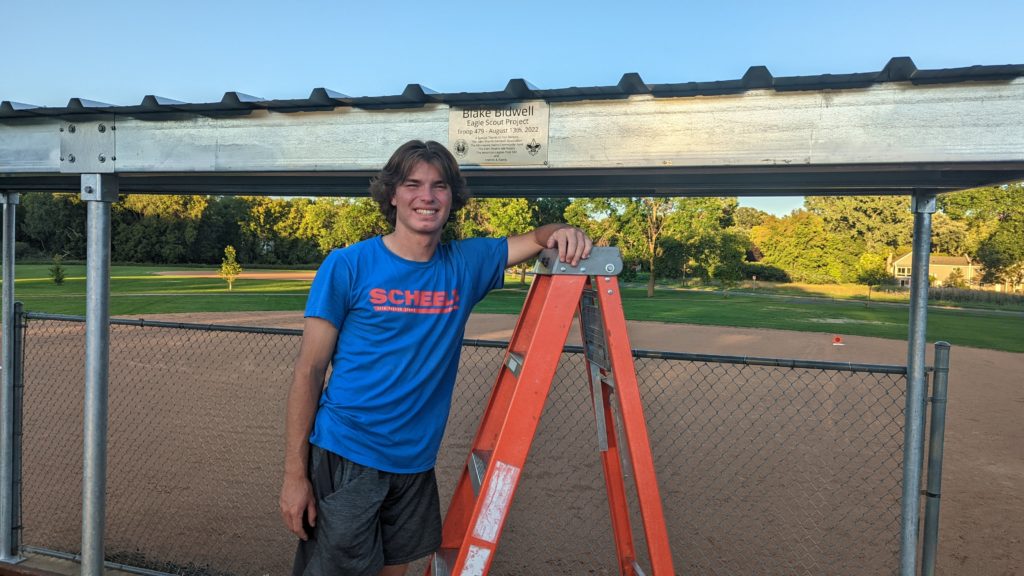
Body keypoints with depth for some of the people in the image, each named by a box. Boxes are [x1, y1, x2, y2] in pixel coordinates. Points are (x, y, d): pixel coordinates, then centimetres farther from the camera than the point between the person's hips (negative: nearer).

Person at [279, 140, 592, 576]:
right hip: (346, 458, -4)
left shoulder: (465, 265, 1)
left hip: (416, 462, 4)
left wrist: (561, 234, -13)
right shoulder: (347, 266, -8)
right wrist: (295, 474, -9)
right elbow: (308, 372, -6)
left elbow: (535, 240, 13)